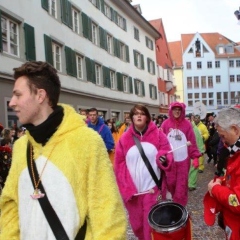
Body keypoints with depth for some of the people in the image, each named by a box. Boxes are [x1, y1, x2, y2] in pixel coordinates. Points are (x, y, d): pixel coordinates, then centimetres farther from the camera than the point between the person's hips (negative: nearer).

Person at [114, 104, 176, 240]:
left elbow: (167, 155, 1)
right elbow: (119, 165, 1)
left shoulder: (158, 135, -1)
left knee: (151, 224, 7)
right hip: (132, 191, 2)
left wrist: (164, 159, -23)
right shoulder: (124, 139, 2)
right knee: (136, 223, 17)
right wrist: (125, 188, -7)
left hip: (152, 189, -2)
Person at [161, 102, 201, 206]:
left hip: (183, 160, 0)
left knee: (181, 185, 7)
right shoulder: (165, 124, -1)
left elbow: (192, 142, -2)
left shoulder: (187, 124, -2)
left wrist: (195, 157, -7)